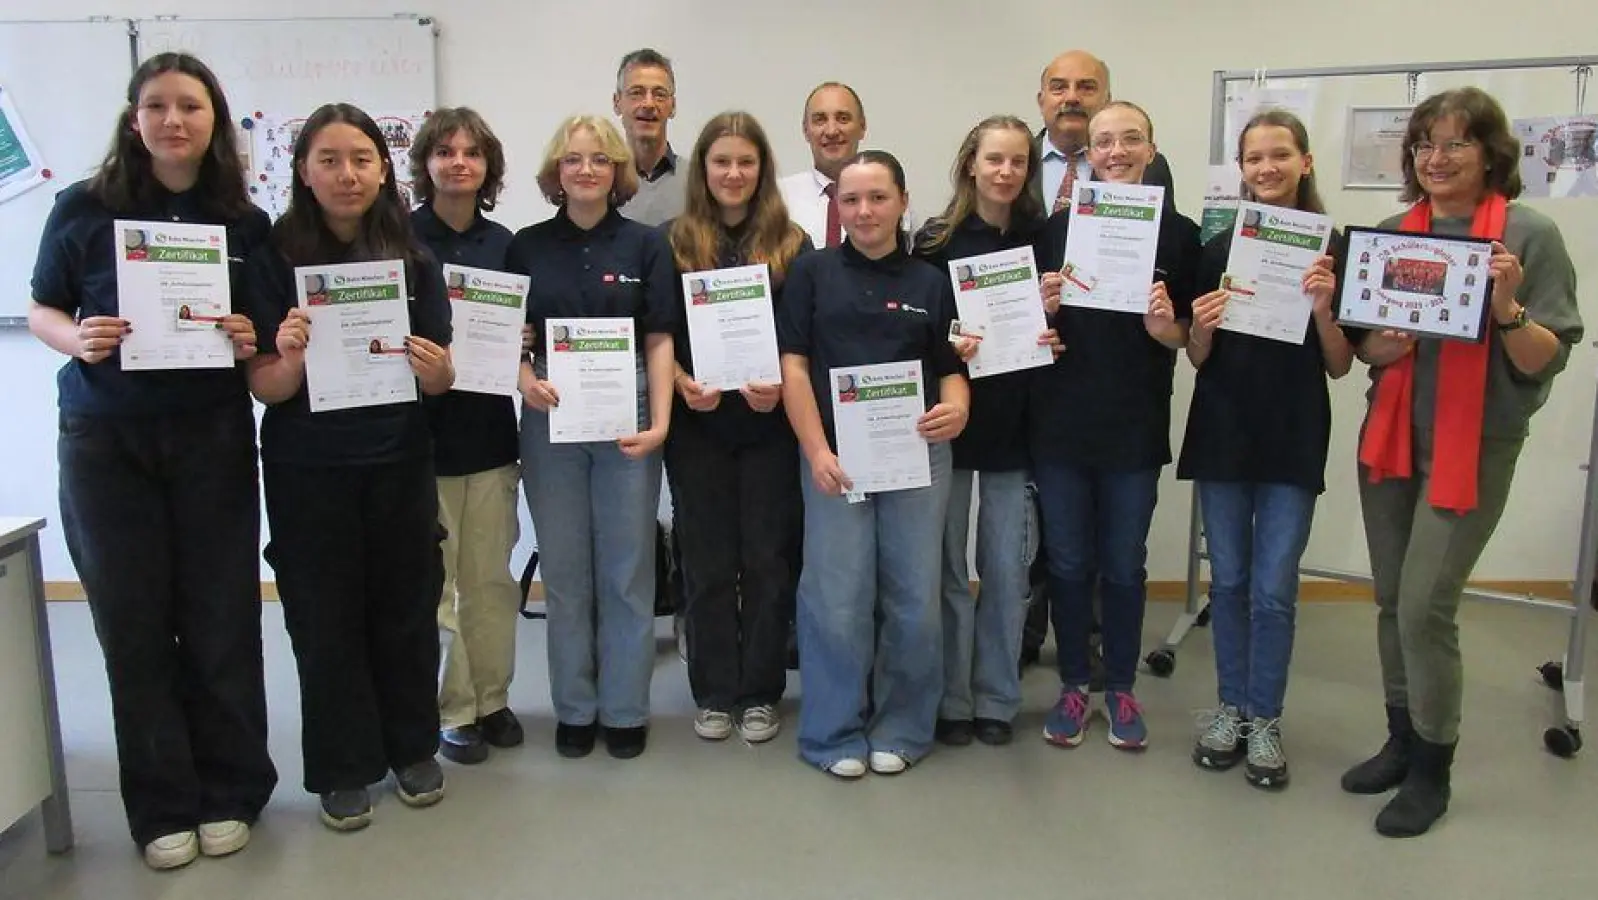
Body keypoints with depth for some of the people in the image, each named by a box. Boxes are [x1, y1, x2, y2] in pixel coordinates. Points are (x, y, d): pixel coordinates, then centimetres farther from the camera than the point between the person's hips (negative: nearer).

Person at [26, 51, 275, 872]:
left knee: (220, 620, 6)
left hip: (213, 438, 0)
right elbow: (40, 310, 5)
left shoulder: (247, 223, 0)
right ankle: (163, 807, 21)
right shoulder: (82, 208, -2)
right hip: (103, 441, 0)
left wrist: (254, 341, -14)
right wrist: (78, 338, -16)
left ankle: (229, 794, 23)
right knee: (133, 624, 6)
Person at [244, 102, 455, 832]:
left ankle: (412, 749, 30)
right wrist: (291, 356, -27)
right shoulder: (275, 257, -6)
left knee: (406, 605, 11)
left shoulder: (413, 258, -1)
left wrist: (434, 370, -20)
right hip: (307, 469, -1)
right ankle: (344, 768, 24)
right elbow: (264, 388, -7)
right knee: (325, 615, 8)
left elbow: (440, 378, 2)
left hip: (399, 462, 2)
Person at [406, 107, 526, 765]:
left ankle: (493, 698, 26)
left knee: (492, 576, 11)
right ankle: (453, 711, 18)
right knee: (433, 581, 4)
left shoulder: (505, 244, 9)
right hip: (422, 431, -3)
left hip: (489, 430, 4)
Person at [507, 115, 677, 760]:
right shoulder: (527, 247, 6)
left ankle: (624, 710, 19)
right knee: (564, 572, 8)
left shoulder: (645, 244, 3)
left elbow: (659, 340, 1)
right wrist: (526, 380, -14)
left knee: (627, 571, 5)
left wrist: (659, 420, -10)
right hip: (550, 420, 1)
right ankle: (574, 709, 22)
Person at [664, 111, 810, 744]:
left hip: (770, 422, 0)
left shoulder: (791, 244, 4)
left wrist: (780, 385, -15)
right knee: (708, 561, 8)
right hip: (697, 423, 1)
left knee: (769, 558, 5)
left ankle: (760, 693, 19)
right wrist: (681, 381, -14)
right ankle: (713, 692, 21)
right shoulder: (675, 242, 5)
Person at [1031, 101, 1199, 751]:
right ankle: (1073, 685, 27)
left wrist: (1163, 326, -17)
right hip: (1059, 423, 1)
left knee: (1125, 565, 11)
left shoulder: (1179, 233, 0)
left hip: (1136, 428, 0)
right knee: (1068, 563, 10)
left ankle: (1121, 689, 28)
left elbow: (1189, 336, 4)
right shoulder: (1057, 227, 2)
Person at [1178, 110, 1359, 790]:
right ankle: (1229, 707, 24)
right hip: (1222, 432, 2)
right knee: (1228, 580, 10)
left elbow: (1340, 365, -1)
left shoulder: (1333, 249, -1)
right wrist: (1202, 327, -15)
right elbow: (1197, 359, 6)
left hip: (1294, 439, -2)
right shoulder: (1218, 249, 3)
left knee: (1275, 589, 1)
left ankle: (1265, 720, 16)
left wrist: (1322, 308, -18)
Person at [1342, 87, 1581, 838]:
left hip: (1476, 445, -5)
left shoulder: (1530, 234, -8)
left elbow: (1546, 362, -9)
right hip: (1391, 437, 5)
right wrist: (1382, 347, -12)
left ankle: (1432, 771, 11)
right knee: (1392, 602, 11)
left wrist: (1508, 308, -26)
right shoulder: (1391, 233, 5)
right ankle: (1401, 740, 28)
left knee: (1426, 607, -7)